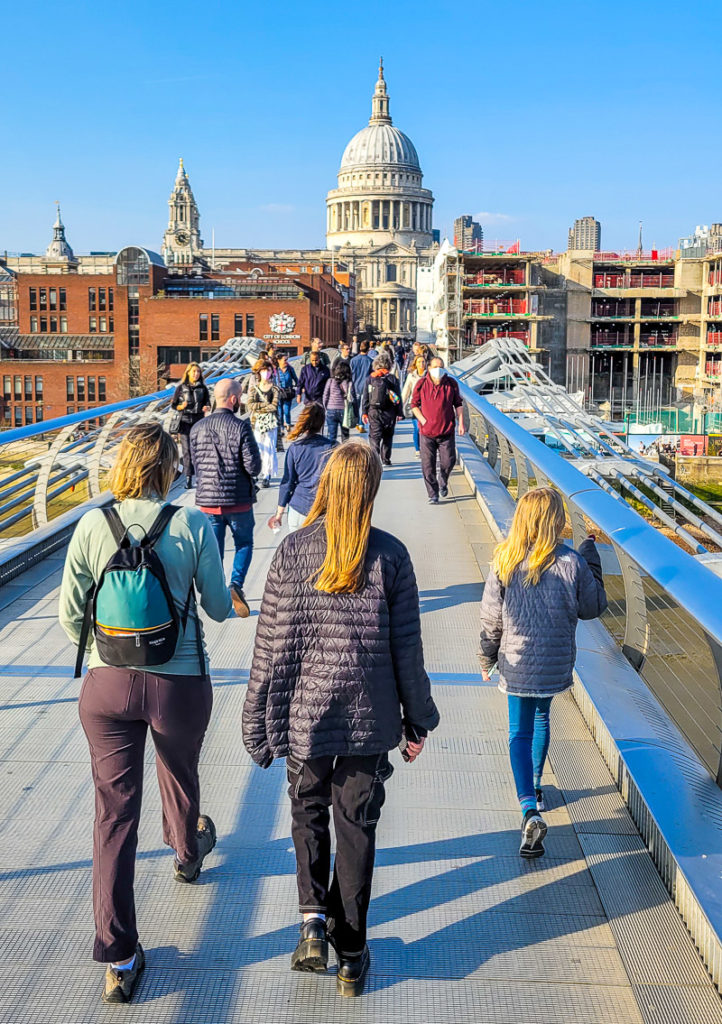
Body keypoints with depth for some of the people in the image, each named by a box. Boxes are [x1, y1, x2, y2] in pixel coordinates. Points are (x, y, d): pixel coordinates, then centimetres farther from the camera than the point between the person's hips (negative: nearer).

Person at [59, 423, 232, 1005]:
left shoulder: (92, 525, -7)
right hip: (180, 684, -1)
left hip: (107, 684, 1)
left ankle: (119, 959, 9)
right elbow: (220, 609, -1)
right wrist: (227, 593, 22)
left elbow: (71, 617, -2)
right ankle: (187, 853, 58)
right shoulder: (193, 525, -12)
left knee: (115, 811, 6)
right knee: (179, 775, 28)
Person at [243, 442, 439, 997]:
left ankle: (315, 919, 7)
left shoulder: (293, 550, -9)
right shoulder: (390, 555, -8)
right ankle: (351, 955, 23)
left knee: (309, 811, 23)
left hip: (305, 712, 0)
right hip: (370, 716, 0)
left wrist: (260, 721, 4)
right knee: (357, 825, 13)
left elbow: (273, 644, -6)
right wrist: (417, 720, 9)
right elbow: (407, 648, -3)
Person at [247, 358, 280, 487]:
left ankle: (266, 476, 2)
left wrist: (257, 407, -7)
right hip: (256, 423, 1)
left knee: (268, 449, -3)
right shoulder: (253, 388, 8)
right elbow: (250, 405, -5)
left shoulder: (274, 388, 4)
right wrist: (266, 404, -10)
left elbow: (274, 406, -9)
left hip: (270, 423, -1)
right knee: (255, 448, -6)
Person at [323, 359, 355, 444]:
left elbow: (325, 396, -1)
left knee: (331, 435, 4)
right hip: (345, 411, 0)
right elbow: (353, 399, -6)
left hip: (331, 411, 0)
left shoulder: (330, 381, -6)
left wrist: (325, 408, 12)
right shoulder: (349, 383, -7)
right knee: (345, 436, 13)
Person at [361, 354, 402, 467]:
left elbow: (365, 397, 1)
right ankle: (386, 459, 17)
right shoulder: (392, 379, 0)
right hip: (389, 413, 0)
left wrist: (364, 412, 5)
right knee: (387, 436, 13)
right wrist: (399, 413, 7)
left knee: (375, 436, -1)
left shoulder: (370, 379, 2)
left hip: (374, 411, 0)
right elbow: (398, 397, 1)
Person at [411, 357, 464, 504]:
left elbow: (458, 404, 10)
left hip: (447, 432, 1)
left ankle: (443, 482, 35)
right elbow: (414, 404, 5)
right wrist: (423, 420, -6)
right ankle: (433, 494, 11)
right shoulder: (421, 384, -2)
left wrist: (461, 423, 2)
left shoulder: (451, 383, 1)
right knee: (428, 466, -1)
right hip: (426, 432, -1)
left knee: (448, 462, 3)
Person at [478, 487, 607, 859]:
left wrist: (487, 660, 10)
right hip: (556, 663, 1)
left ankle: (530, 810, -12)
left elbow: (491, 618, -5)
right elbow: (593, 608, 0)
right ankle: (535, 788, 42)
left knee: (520, 732, 6)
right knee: (541, 717, 25)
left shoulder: (504, 562, -11)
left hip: (517, 662, -1)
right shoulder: (572, 562, -14)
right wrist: (592, 557, 7)